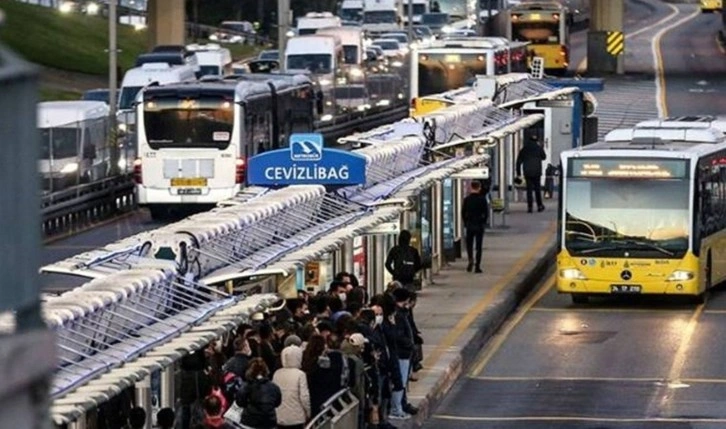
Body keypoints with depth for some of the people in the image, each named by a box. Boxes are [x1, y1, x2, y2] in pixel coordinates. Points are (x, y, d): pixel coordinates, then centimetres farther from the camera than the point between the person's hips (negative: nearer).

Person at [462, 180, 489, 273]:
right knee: (479, 246, 5)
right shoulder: (482, 199, -8)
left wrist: (465, 223, 10)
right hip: (479, 225, -1)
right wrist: (484, 222, 8)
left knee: (469, 244, 15)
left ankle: (471, 259, -10)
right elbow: (486, 213, -6)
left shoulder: (467, 199, -4)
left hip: (469, 225, 1)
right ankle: (477, 266, 2)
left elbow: (463, 213, -1)